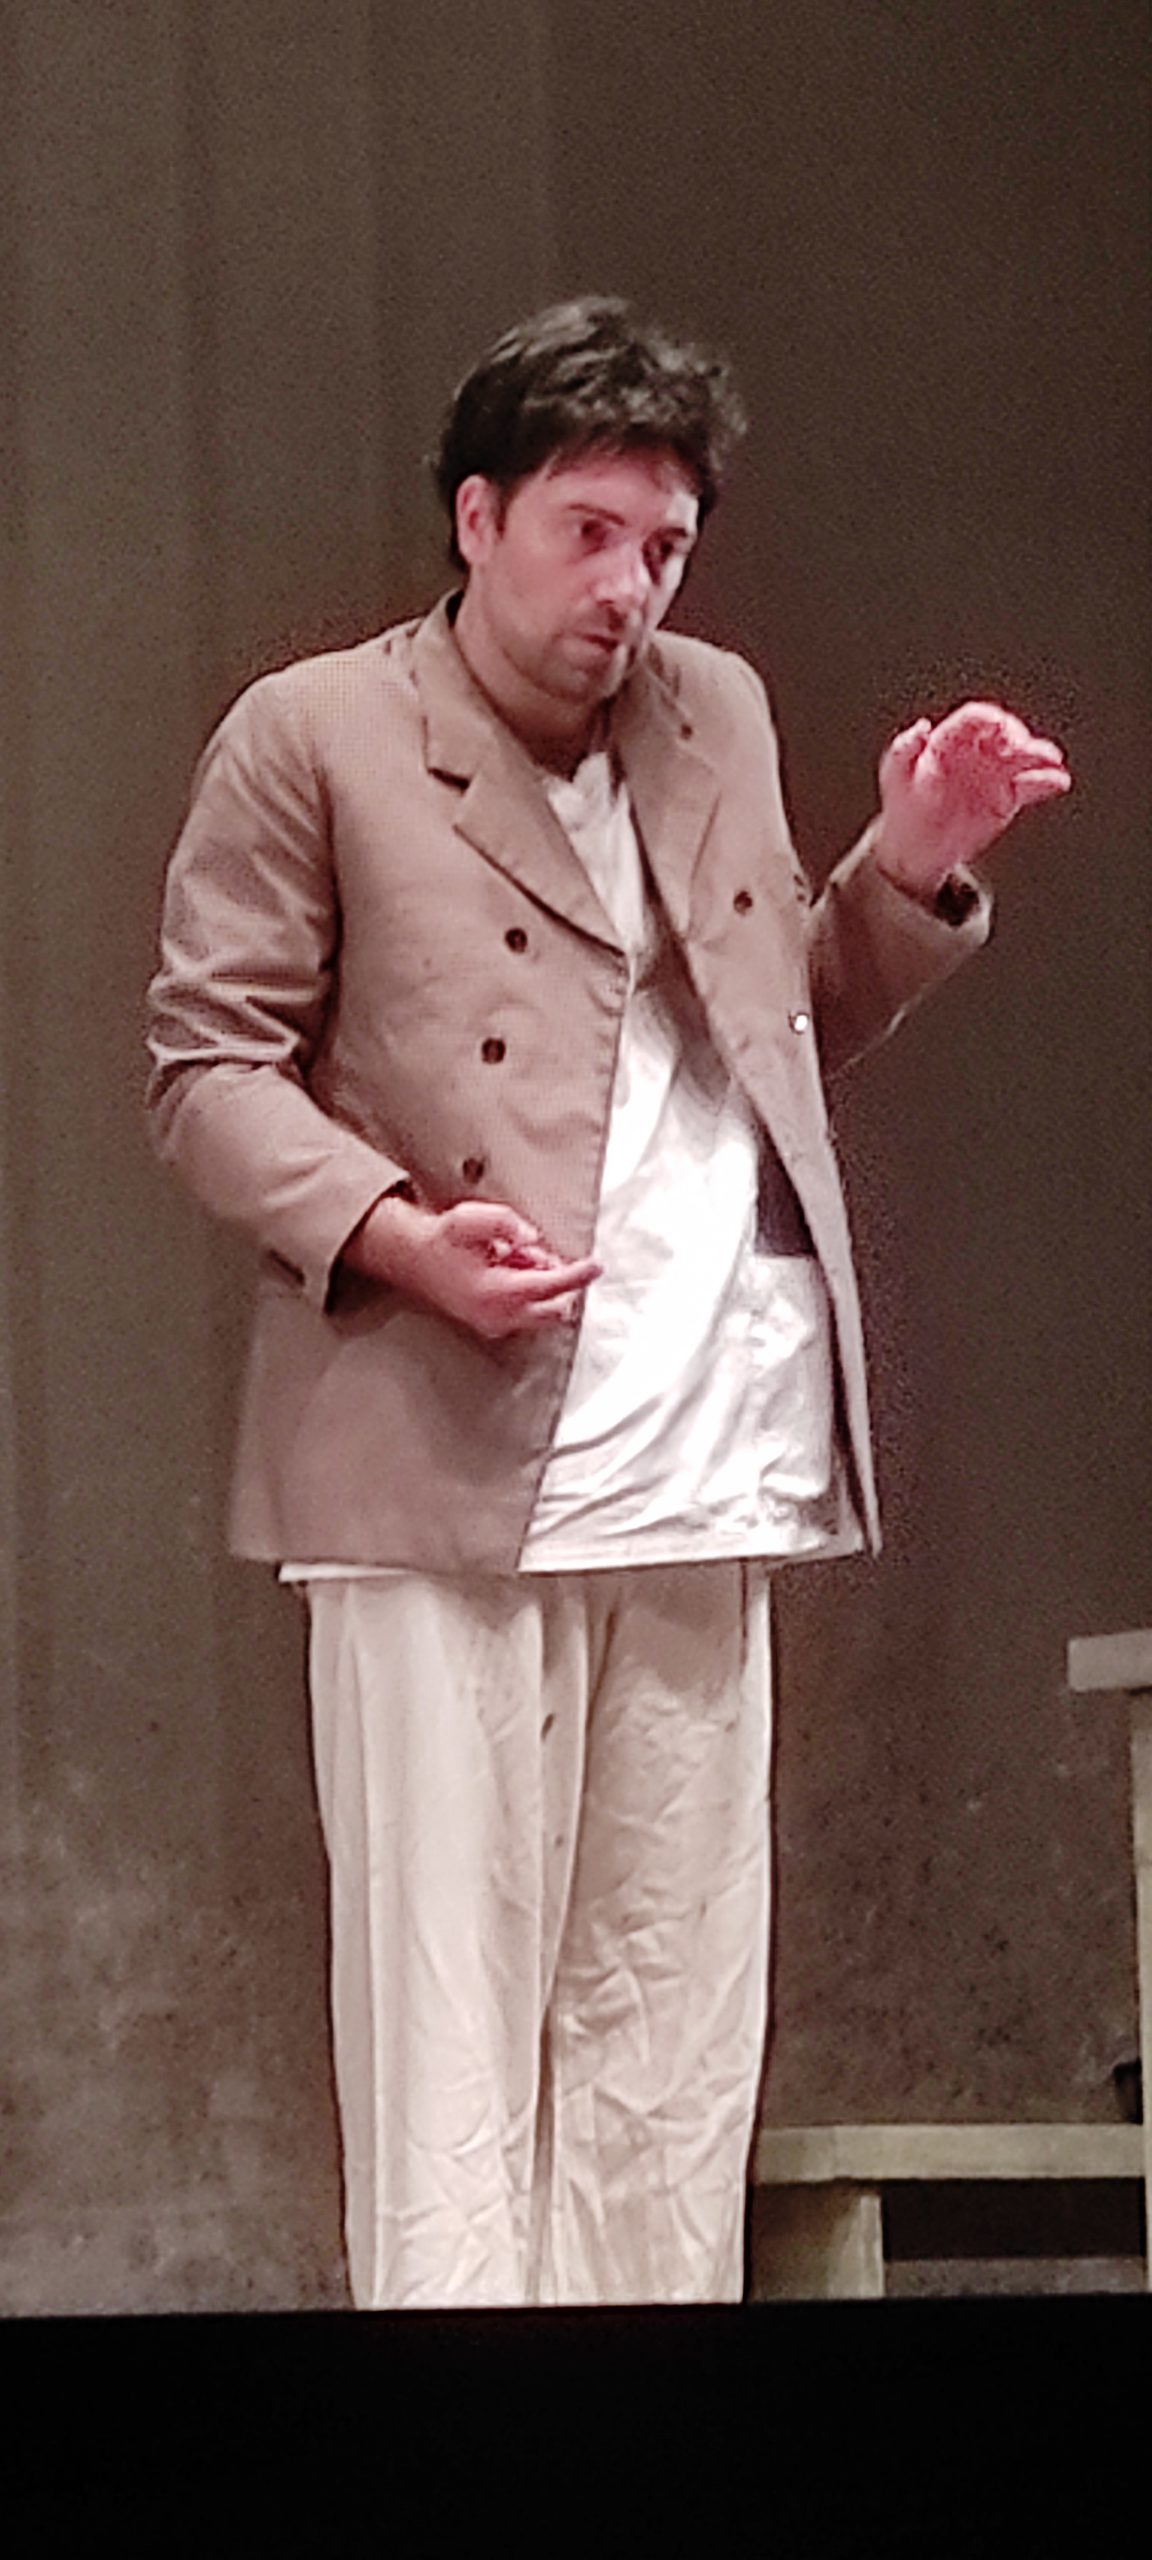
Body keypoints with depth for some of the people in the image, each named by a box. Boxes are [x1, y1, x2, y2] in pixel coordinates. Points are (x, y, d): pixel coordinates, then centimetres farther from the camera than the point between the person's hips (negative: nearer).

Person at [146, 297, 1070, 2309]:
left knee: (669, 2014, 5)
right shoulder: (312, 740, 2)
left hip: (703, 1456, 5)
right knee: (448, 2009, -7)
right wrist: (392, 1233, -16)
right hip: (445, 1463, -5)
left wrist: (914, 866, 10)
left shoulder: (719, 719, 19)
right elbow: (209, 1064, 0)